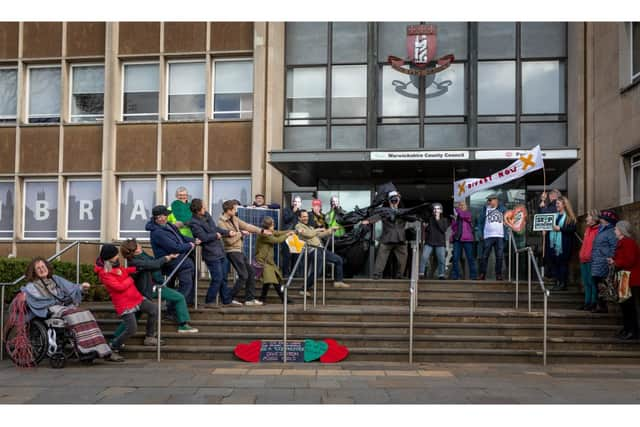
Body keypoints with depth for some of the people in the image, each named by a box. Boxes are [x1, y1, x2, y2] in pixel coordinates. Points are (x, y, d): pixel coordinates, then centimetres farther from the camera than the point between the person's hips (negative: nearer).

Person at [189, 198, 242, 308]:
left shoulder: (207, 215, 9)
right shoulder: (194, 223, -18)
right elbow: (204, 237, -24)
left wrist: (228, 232, 16)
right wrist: (216, 235, -9)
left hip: (219, 252, 9)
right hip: (211, 254, -9)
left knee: (223, 278, 15)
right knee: (217, 278, -8)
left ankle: (227, 301, 24)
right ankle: (209, 302, 4)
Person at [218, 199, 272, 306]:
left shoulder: (234, 219, 7)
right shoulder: (221, 223, -18)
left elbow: (247, 226, 12)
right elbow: (230, 240, -21)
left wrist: (261, 231, 7)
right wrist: (241, 233, -8)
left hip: (239, 251, 9)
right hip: (232, 251, -9)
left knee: (251, 272, 11)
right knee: (243, 276, -9)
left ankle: (249, 298, 19)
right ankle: (229, 299, 2)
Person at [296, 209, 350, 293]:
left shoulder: (309, 226, 25)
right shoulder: (298, 226, -3)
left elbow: (319, 235, 28)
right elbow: (309, 234, -16)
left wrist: (331, 230, 20)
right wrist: (318, 230, 0)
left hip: (320, 249, 9)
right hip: (313, 251, -9)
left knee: (339, 259, 11)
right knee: (316, 271, -19)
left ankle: (338, 281, 17)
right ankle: (304, 289, -7)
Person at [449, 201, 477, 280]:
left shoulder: (468, 213, 11)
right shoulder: (455, 215, 19)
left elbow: (465, 216, -13)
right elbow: (452, 227, 12)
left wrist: (456, 209, -5)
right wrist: (455, 219, -4)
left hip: (467, 239, -3)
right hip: (457, 238, 3)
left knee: (470, 257, -4)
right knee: (455, 258, -4)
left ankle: (473, 275, 0)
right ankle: (455, 275, 0)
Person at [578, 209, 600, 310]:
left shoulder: (598, 230, -11)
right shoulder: (587, 228, 17)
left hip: (592, 260, -9)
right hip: (584, 260, 9)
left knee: (592, 282, -4)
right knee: (586, 282, 12)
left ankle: (594, 303, 2)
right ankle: (587, 302, 19)